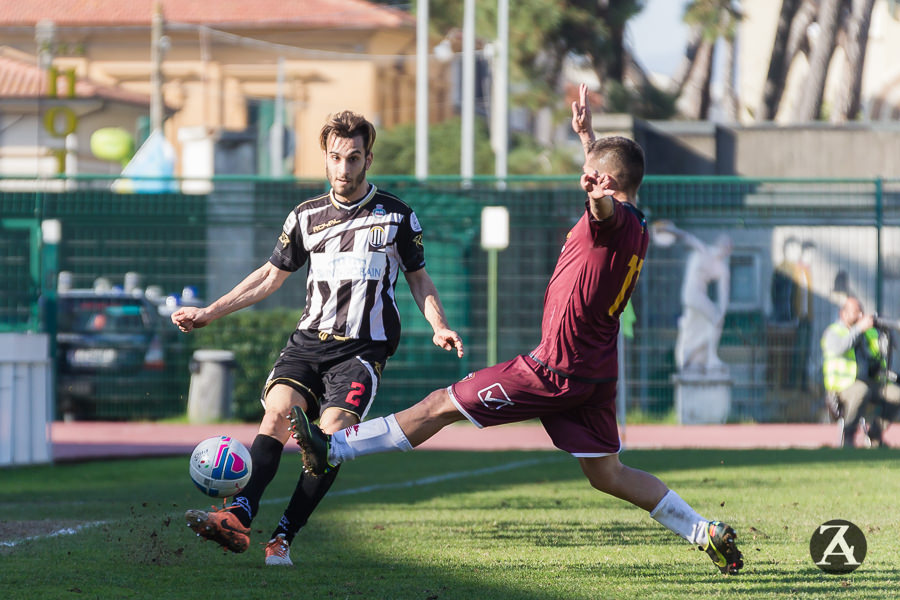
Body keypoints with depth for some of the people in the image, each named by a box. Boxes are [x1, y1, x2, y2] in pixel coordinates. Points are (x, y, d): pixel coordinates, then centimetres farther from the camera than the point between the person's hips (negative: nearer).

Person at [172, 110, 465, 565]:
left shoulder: (397, 216, 5)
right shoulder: (307, 216, 11)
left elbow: (418, 278, 14)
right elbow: (272, 275, 21)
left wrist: (439, 327, -4)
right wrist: (209, 313, 18)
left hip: (363, 347, -3)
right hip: (309, 339, 3)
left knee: (331, 434, -22)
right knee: (277, 412, -22)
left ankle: (283, 538, -22)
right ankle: (239, 517, -35)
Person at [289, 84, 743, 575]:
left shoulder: (612, 220, -17)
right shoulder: (635, 228, 12)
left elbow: (607, 206, -44)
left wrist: (598, 198, -65)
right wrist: (586, 132, 41)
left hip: (555, 370, -8)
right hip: (595, 372, 8)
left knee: (443, 405, -1)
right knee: (607, 475, 12)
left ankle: (333, 448, 5)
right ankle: (705, 533, 6)